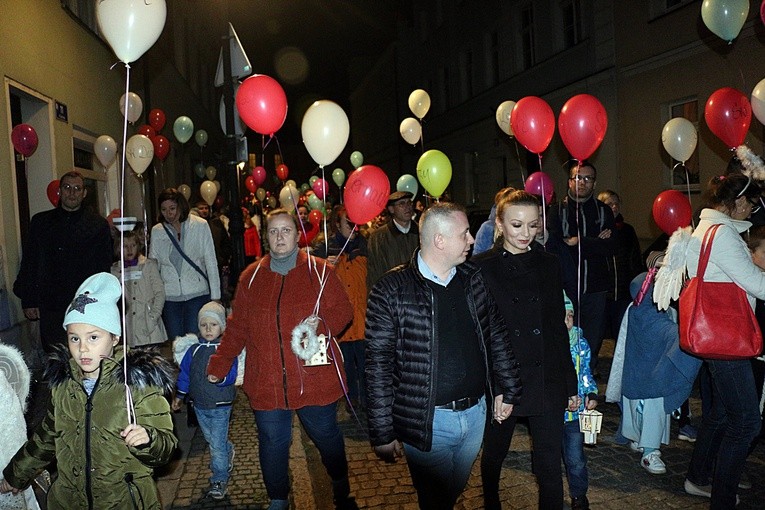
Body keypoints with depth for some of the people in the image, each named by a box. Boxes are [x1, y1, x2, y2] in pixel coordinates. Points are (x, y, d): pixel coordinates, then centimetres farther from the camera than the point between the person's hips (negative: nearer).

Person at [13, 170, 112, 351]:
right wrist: (28, 302, 5)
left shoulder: (98, 225, 7)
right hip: (50, 308, 1)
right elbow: (28, 264, 12)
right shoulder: (40, 222, 11)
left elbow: (105, 268, 7)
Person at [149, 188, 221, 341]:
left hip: (197, 294, -2)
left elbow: (211, 263, 1)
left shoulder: (200, 226, -2)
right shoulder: (156, 231, 6)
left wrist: (215, 296, -1)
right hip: (169, 295, 3)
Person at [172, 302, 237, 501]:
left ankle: (219, 480, 14)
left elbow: (231, 375, -18)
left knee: (217, 444, 0)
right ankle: (228, 451, 49)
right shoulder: (193, 349, 0)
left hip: (220, 406, -5)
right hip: (199, 405, 5)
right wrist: (179, 396, 14)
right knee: (210, 439, 21)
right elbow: (184, 373, 9)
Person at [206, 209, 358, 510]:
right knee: (272, 443, 12)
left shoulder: (319, 271, -1)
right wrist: (219, 365, 8)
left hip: (315, 380, -1)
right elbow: (237, 326, 10)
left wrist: (322, 323, -20)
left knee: (327, 437, 13)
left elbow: (343, 311, -1)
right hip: (266, 383, 2)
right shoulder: (251, 276, 7)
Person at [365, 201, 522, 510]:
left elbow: (497, 334, 11)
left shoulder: (474, 279, 2)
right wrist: (382, 434, -13)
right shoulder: (391, 291, -15)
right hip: (428, 422, -5)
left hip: (477, 413, 5)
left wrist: (507, 390, 11)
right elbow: (378, 366, -14)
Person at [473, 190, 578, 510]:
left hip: (547, 383, 2)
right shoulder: (481, 268, -6)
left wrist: (571, 384, 10)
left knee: (550, 464, 7)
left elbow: (558, 327, 9)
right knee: (494, 455, 18)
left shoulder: (548, 265, 5)